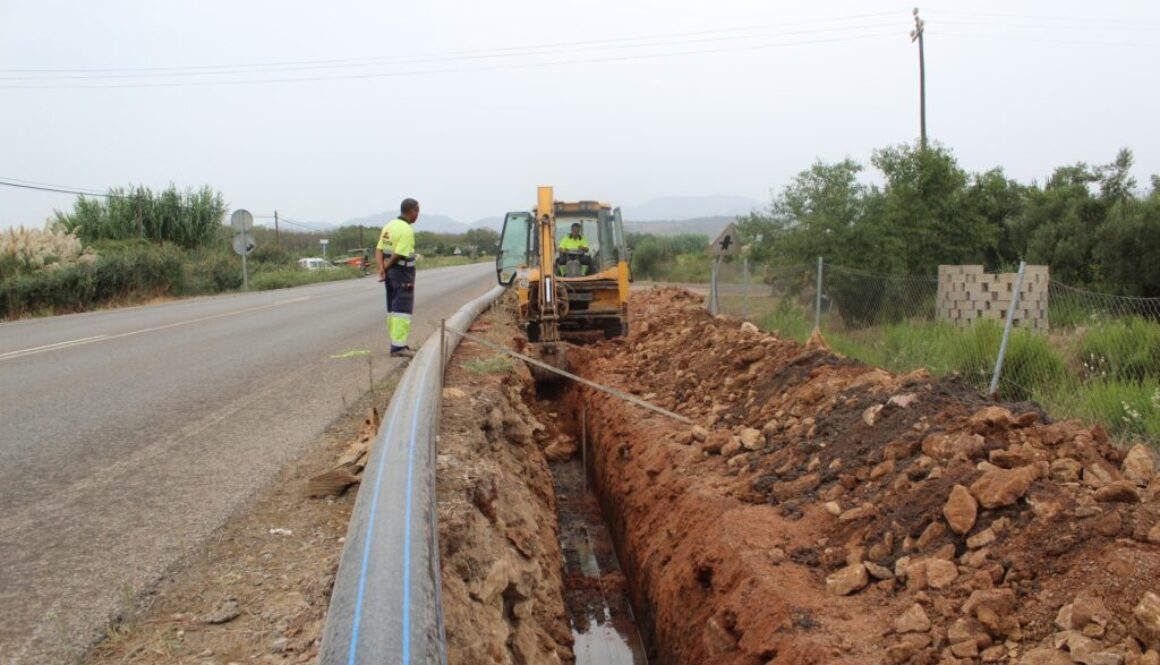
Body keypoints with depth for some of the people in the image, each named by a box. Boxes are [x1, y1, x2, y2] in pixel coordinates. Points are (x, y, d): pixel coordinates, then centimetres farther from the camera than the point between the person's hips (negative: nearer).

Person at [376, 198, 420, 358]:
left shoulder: (389, 225, 10)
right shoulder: (407, 230, -17)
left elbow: (379, 250, 4)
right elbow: (398, 255, -20)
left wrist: (381, 269, -7)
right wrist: (386, 266, -4)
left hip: (391, 273, 9)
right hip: (403, 273, -9)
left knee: (393, 309, 13)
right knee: (403, 310, -7)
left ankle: (396, 344, 19)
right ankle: (399, 346, -10)